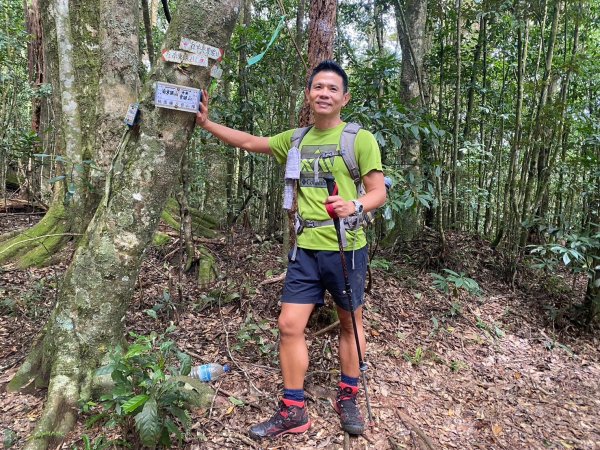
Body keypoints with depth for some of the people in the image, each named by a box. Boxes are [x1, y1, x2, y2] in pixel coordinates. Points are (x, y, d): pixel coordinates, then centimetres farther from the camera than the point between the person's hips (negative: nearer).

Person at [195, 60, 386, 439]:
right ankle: (293, 411, 17)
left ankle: (348, 398, 33)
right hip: (305, 250, 4)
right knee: (290, 326, 2)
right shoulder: (295, 139, 10)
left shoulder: (360, 139, -5)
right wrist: (206, 122, 16)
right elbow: (247, 142, 19)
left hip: (346, 249, -4)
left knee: (350, 323, 12)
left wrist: (354, 205, -28)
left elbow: (379, 193, -7)